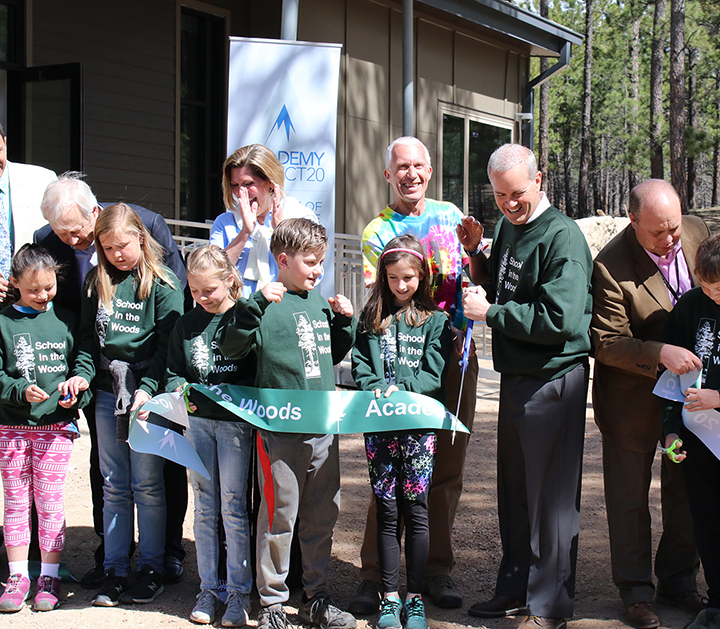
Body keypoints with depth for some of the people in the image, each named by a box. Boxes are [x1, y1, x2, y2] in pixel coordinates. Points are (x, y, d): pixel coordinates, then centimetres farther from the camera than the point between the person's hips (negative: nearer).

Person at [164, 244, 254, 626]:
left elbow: (257, 373, -8)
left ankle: (239, 592, 9)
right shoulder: (187, 325, 9)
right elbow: (172, 372, 16)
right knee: (204, 507, 9)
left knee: (233, 508, -1)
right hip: (198, 420, 4)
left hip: (235, 421, -4)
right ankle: (208, 588, 18)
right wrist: (179, 391, -4)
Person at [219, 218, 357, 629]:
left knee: (323, 515, 13)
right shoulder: (268, 305, -6)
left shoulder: (320, 302, 13)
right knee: (279, 517, 0)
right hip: (280, 428, -6)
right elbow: (232, 348, -17)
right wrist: (255, 305, -25)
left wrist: (344, 321, 10)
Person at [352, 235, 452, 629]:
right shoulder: (371, 318, 13)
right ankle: (389, 597, 10)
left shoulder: (435, 320, 6)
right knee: (387, 511, 4)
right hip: (379, 425, 2)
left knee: (416, 509, -2)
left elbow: (434, 374, -2)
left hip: (419, 422, -2)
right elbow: (360, 368, 8)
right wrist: (378, 390, -12)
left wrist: (401, 389, -16)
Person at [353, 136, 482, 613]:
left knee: (448, 467, 7)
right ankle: (375, 573, 2)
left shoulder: (450, 215, 12)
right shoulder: (378, 232, 3)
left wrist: (472, 250, -6)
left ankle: (437, 569, 16)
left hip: (455, 353, 3)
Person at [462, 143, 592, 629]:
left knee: (551, 497, 0)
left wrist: (491, 313, -17)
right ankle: (517, 589, 30)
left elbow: (561, 319, -24)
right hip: (515, 377, 9)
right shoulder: (507, 228, 11)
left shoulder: (562, 236, -15)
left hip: (553, 382, -9)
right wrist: (476, 255, 6)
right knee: (514, 491, 17)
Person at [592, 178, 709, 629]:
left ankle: (678, 581, 33)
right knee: (630, 498, 8)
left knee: (686, 491, 16)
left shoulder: (698, 233, -6)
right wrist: (660, 353, -33)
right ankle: (636, 590, 24)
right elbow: (607, 342, -21)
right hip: (633, 401, -5)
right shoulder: (612, 266, -23)